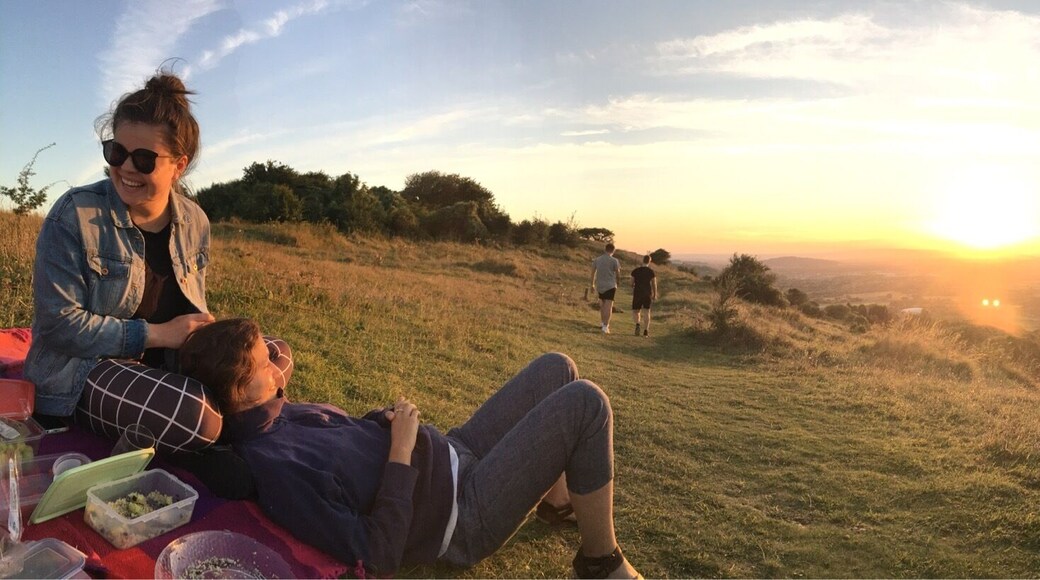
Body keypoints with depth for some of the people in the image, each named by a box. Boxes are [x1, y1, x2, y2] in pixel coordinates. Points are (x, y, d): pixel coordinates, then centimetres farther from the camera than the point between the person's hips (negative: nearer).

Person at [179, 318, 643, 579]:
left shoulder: (277, 413, 0)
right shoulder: (274, 466, -28)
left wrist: (383, 418, -4)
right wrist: (401, 450, -24)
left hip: (453, 455, 9)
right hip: (463, 514, -9)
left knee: (556, 368, 12)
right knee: (584, 403, -19)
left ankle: (561, 495, 34)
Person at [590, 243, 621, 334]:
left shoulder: (597, 260, 5)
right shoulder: (614, 261, -7)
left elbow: (593, 272, 10)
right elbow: (618, 273, -2)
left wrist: (593, 284, 20)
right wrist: (618, 282, 16)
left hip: (599, 285, 4)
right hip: (610, 285, -4)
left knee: (602, 304, 21)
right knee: (609, 306, -5)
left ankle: (602, 323, 25)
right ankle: (605, 326, -12)